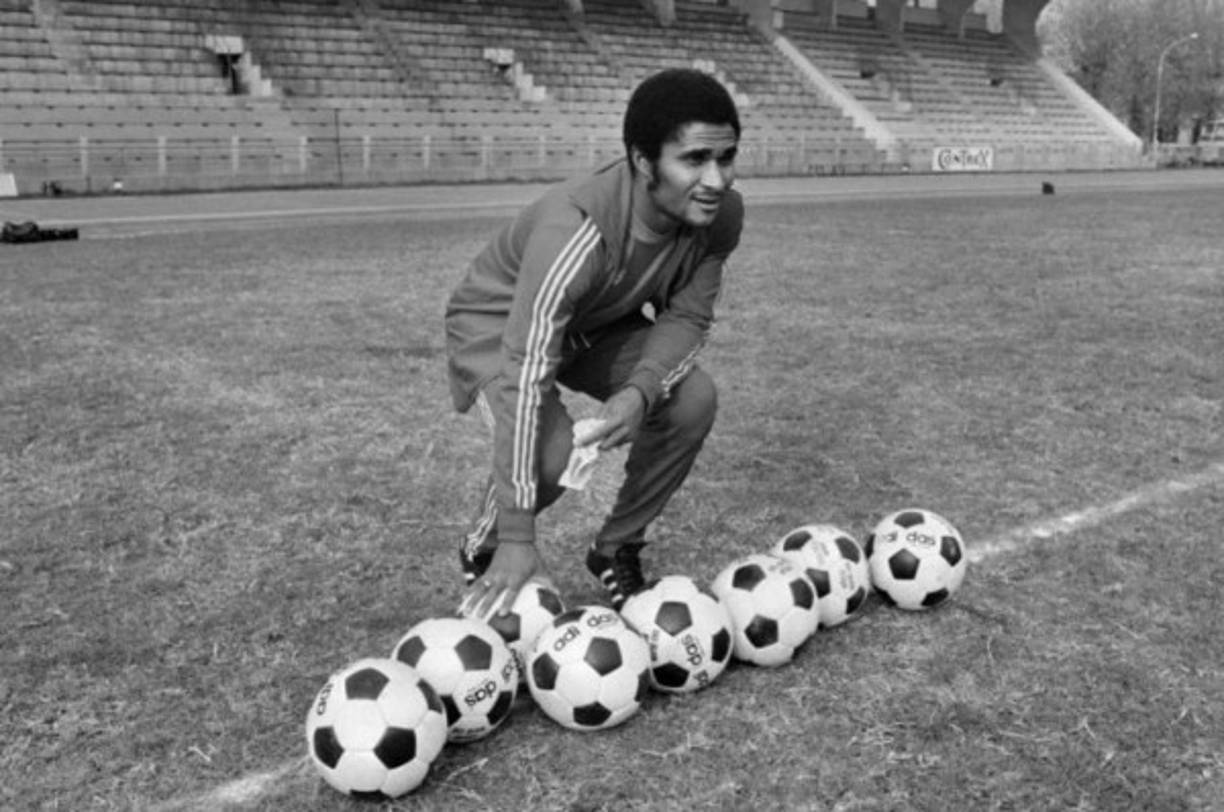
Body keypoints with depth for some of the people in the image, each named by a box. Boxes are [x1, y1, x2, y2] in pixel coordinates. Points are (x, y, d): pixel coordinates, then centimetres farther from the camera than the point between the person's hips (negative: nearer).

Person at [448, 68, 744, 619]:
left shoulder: (721, 215, -23)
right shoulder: (575, 229, -41)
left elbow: (688, 316, -10)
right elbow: (526, 377, -40)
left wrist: (641, 391, -34)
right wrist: (518, 540, -38)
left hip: (598, 325, 6)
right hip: (497, 324, -5)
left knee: (694, 398, -17)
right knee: (550, 449, -30)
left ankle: (616, 550, 6)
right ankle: (484, 554, 4)